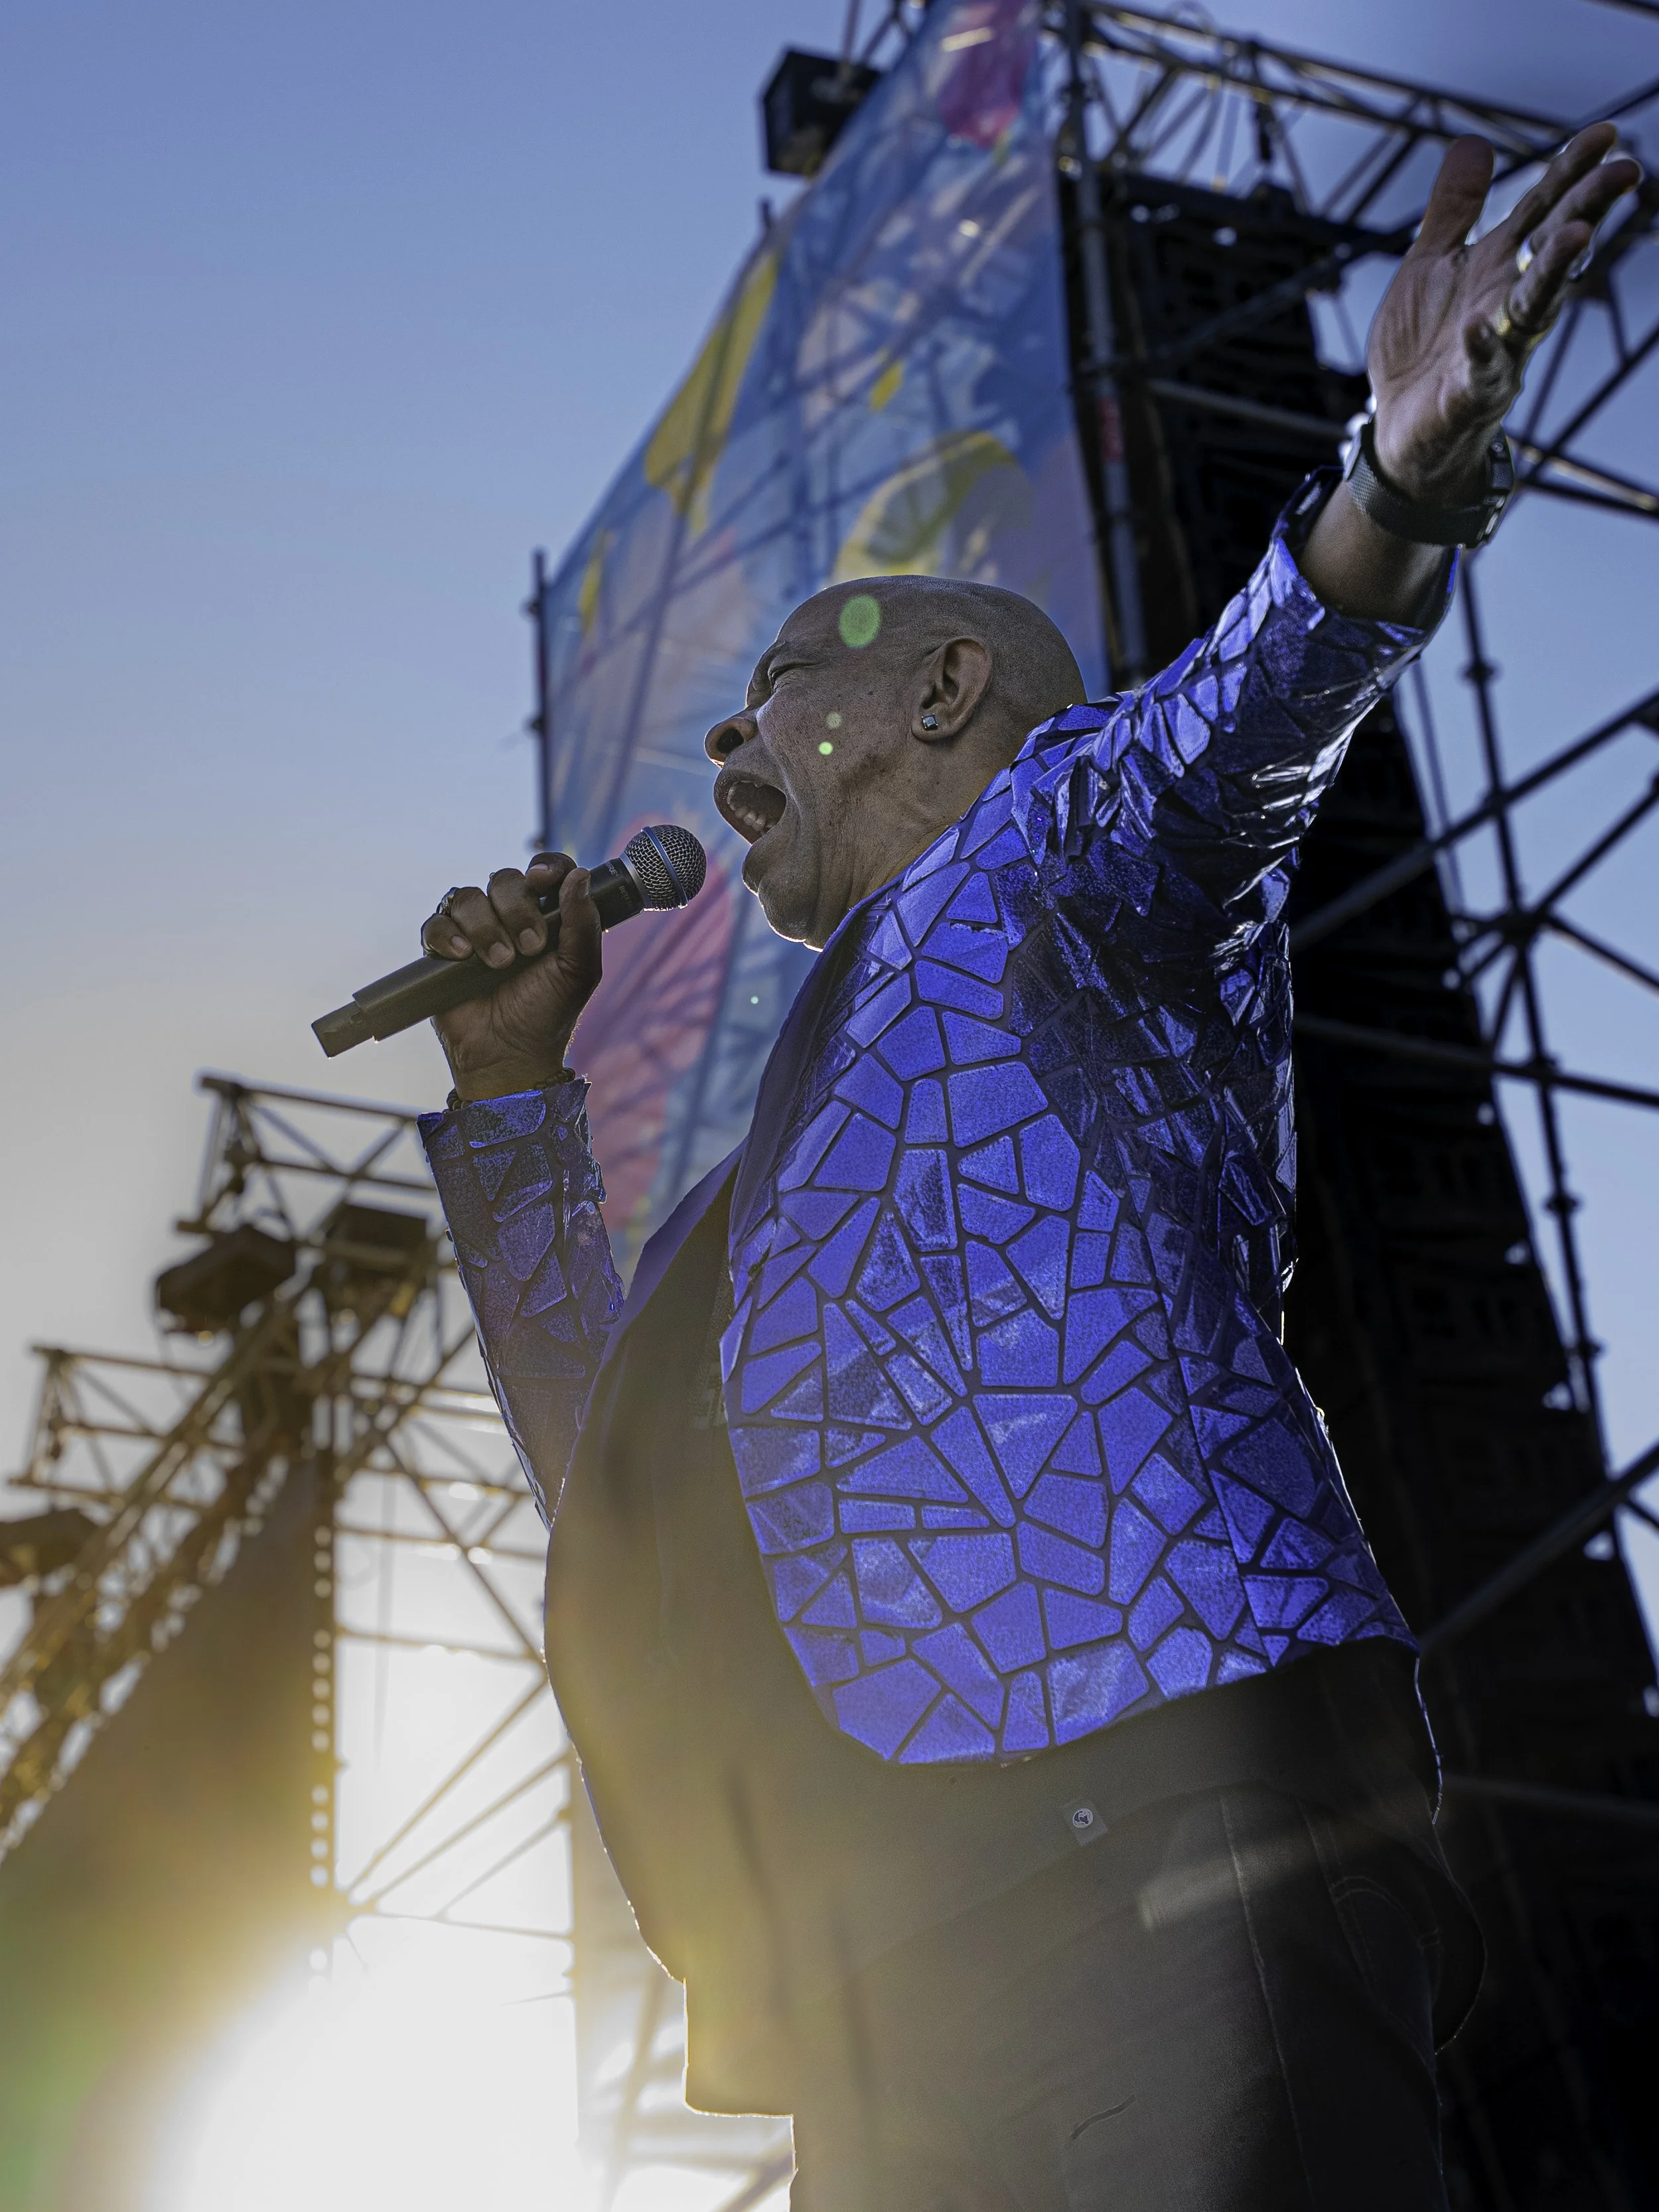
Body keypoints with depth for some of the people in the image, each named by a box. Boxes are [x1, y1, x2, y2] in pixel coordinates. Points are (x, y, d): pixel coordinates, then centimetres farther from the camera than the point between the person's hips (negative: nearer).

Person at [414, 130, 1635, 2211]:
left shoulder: (1038, 850, 11)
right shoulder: (828, 1116, 33)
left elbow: (1213, 733, -13)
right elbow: (599, 1447, 41)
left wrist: (1387, 500, -35)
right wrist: (510, 1084, 37)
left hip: (1165, 1849, -8)